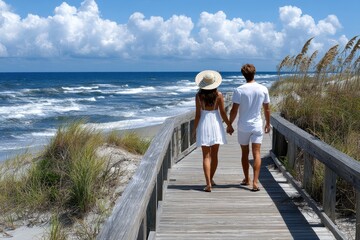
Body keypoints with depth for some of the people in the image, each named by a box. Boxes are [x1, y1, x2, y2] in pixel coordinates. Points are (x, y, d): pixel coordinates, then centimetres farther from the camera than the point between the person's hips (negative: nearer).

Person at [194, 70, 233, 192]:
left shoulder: (199, 95, -6)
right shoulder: (218, 95, -5)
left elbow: (197, 114, -5)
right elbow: (223, 113, -2)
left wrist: (195, 128, 5)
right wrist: (229, 125, 11)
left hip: (204, 124, -1)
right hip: (215, 123, 1)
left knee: (206, 156, 1)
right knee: (214, 155, 15)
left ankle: (208, 184, -7)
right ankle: (211, 179, 29)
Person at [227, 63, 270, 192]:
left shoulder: (239, 90, -10)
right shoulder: (263, 89, -3)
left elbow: (234, 110, -10)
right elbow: (267, 109, 5)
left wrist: (229, 124, 3)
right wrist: (268, 123, 19)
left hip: (243, 126, -1)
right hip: (257, 125, 1)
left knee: (244, 153, 14)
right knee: (256, 153, 1)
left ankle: (246, 179, 27)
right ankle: (255, 182, -8)